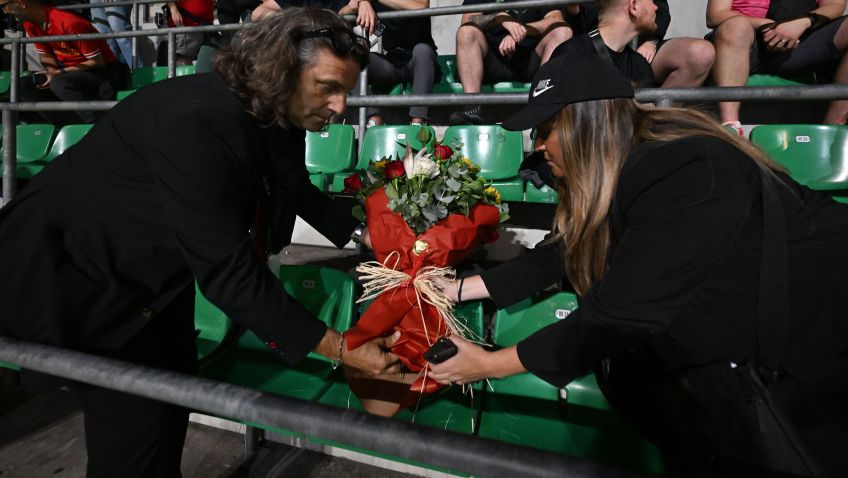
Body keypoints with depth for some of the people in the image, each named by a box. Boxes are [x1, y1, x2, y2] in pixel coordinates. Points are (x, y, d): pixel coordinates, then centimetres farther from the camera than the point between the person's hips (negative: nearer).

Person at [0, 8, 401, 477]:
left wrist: (363, 234, 5)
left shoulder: (277, 117, -9)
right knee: (136, 417, -4)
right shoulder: (198, 123, -36)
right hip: (71, 269, -8)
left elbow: (298, 190, 12)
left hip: (155, 263, 8)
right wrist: (338, 348, -33)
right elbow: (227, 271, -37)